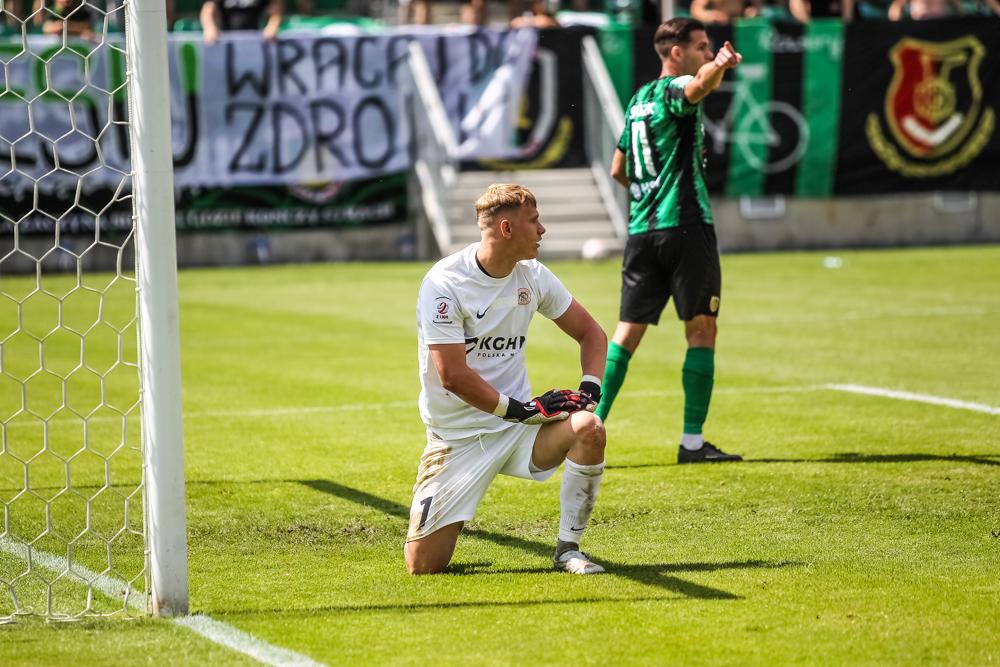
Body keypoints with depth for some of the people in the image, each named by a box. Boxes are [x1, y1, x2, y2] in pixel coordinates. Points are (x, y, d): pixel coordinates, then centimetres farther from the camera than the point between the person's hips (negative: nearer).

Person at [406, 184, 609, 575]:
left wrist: (589, 388, -6)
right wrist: (518, 409, -21)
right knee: (423, 565, -12)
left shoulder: (532, 276, 3)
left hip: (518, 425, 4)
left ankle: (568, 549, -11)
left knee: (588, 428, -27)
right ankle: (434, 524, 26)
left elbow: (590, 332, 12)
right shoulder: (444, 284, -16)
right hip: (458, 437, -4)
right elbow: (453, 375, -20)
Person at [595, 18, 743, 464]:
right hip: (685, 225, -8)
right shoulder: (674, 89, -6)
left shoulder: (639, 99, 18)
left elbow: (618, 171, 26)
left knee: (628, 332, 8)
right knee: (701, 329, -1)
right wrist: (720, 66, -52)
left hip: (640, 228, 8)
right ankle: (692, 441, -4)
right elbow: (699, 85, -33)